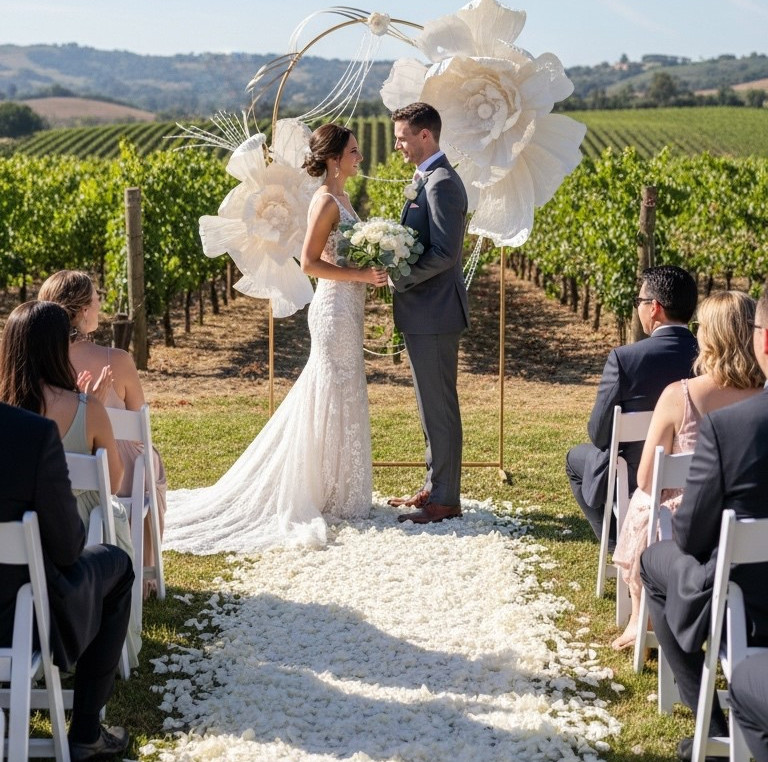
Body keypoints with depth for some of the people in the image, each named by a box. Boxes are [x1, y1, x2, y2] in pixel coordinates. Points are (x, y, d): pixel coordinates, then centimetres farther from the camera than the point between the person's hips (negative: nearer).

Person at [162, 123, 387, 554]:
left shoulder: (341, 199, 13)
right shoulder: (326, 201, -15)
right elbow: (310, 262, -20)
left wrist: (371, 273, 5)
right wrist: (362, 275, -21)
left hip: (347, 308, 10)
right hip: (335, 307, -10)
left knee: (341, 397, 14)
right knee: (337, 397, -2)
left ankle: (332, 491, 24)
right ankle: (335, 497, 7)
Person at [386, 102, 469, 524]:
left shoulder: (442, 183, -17)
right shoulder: (427, 178, 15)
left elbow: (444, 252, -24)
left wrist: (399, 279, -16)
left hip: (434, 314, -11)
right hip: (425, 313, 11)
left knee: (439, 407, -3)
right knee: (431, 406, 17)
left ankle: (444, 499, 5)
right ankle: (434, 487, 27)